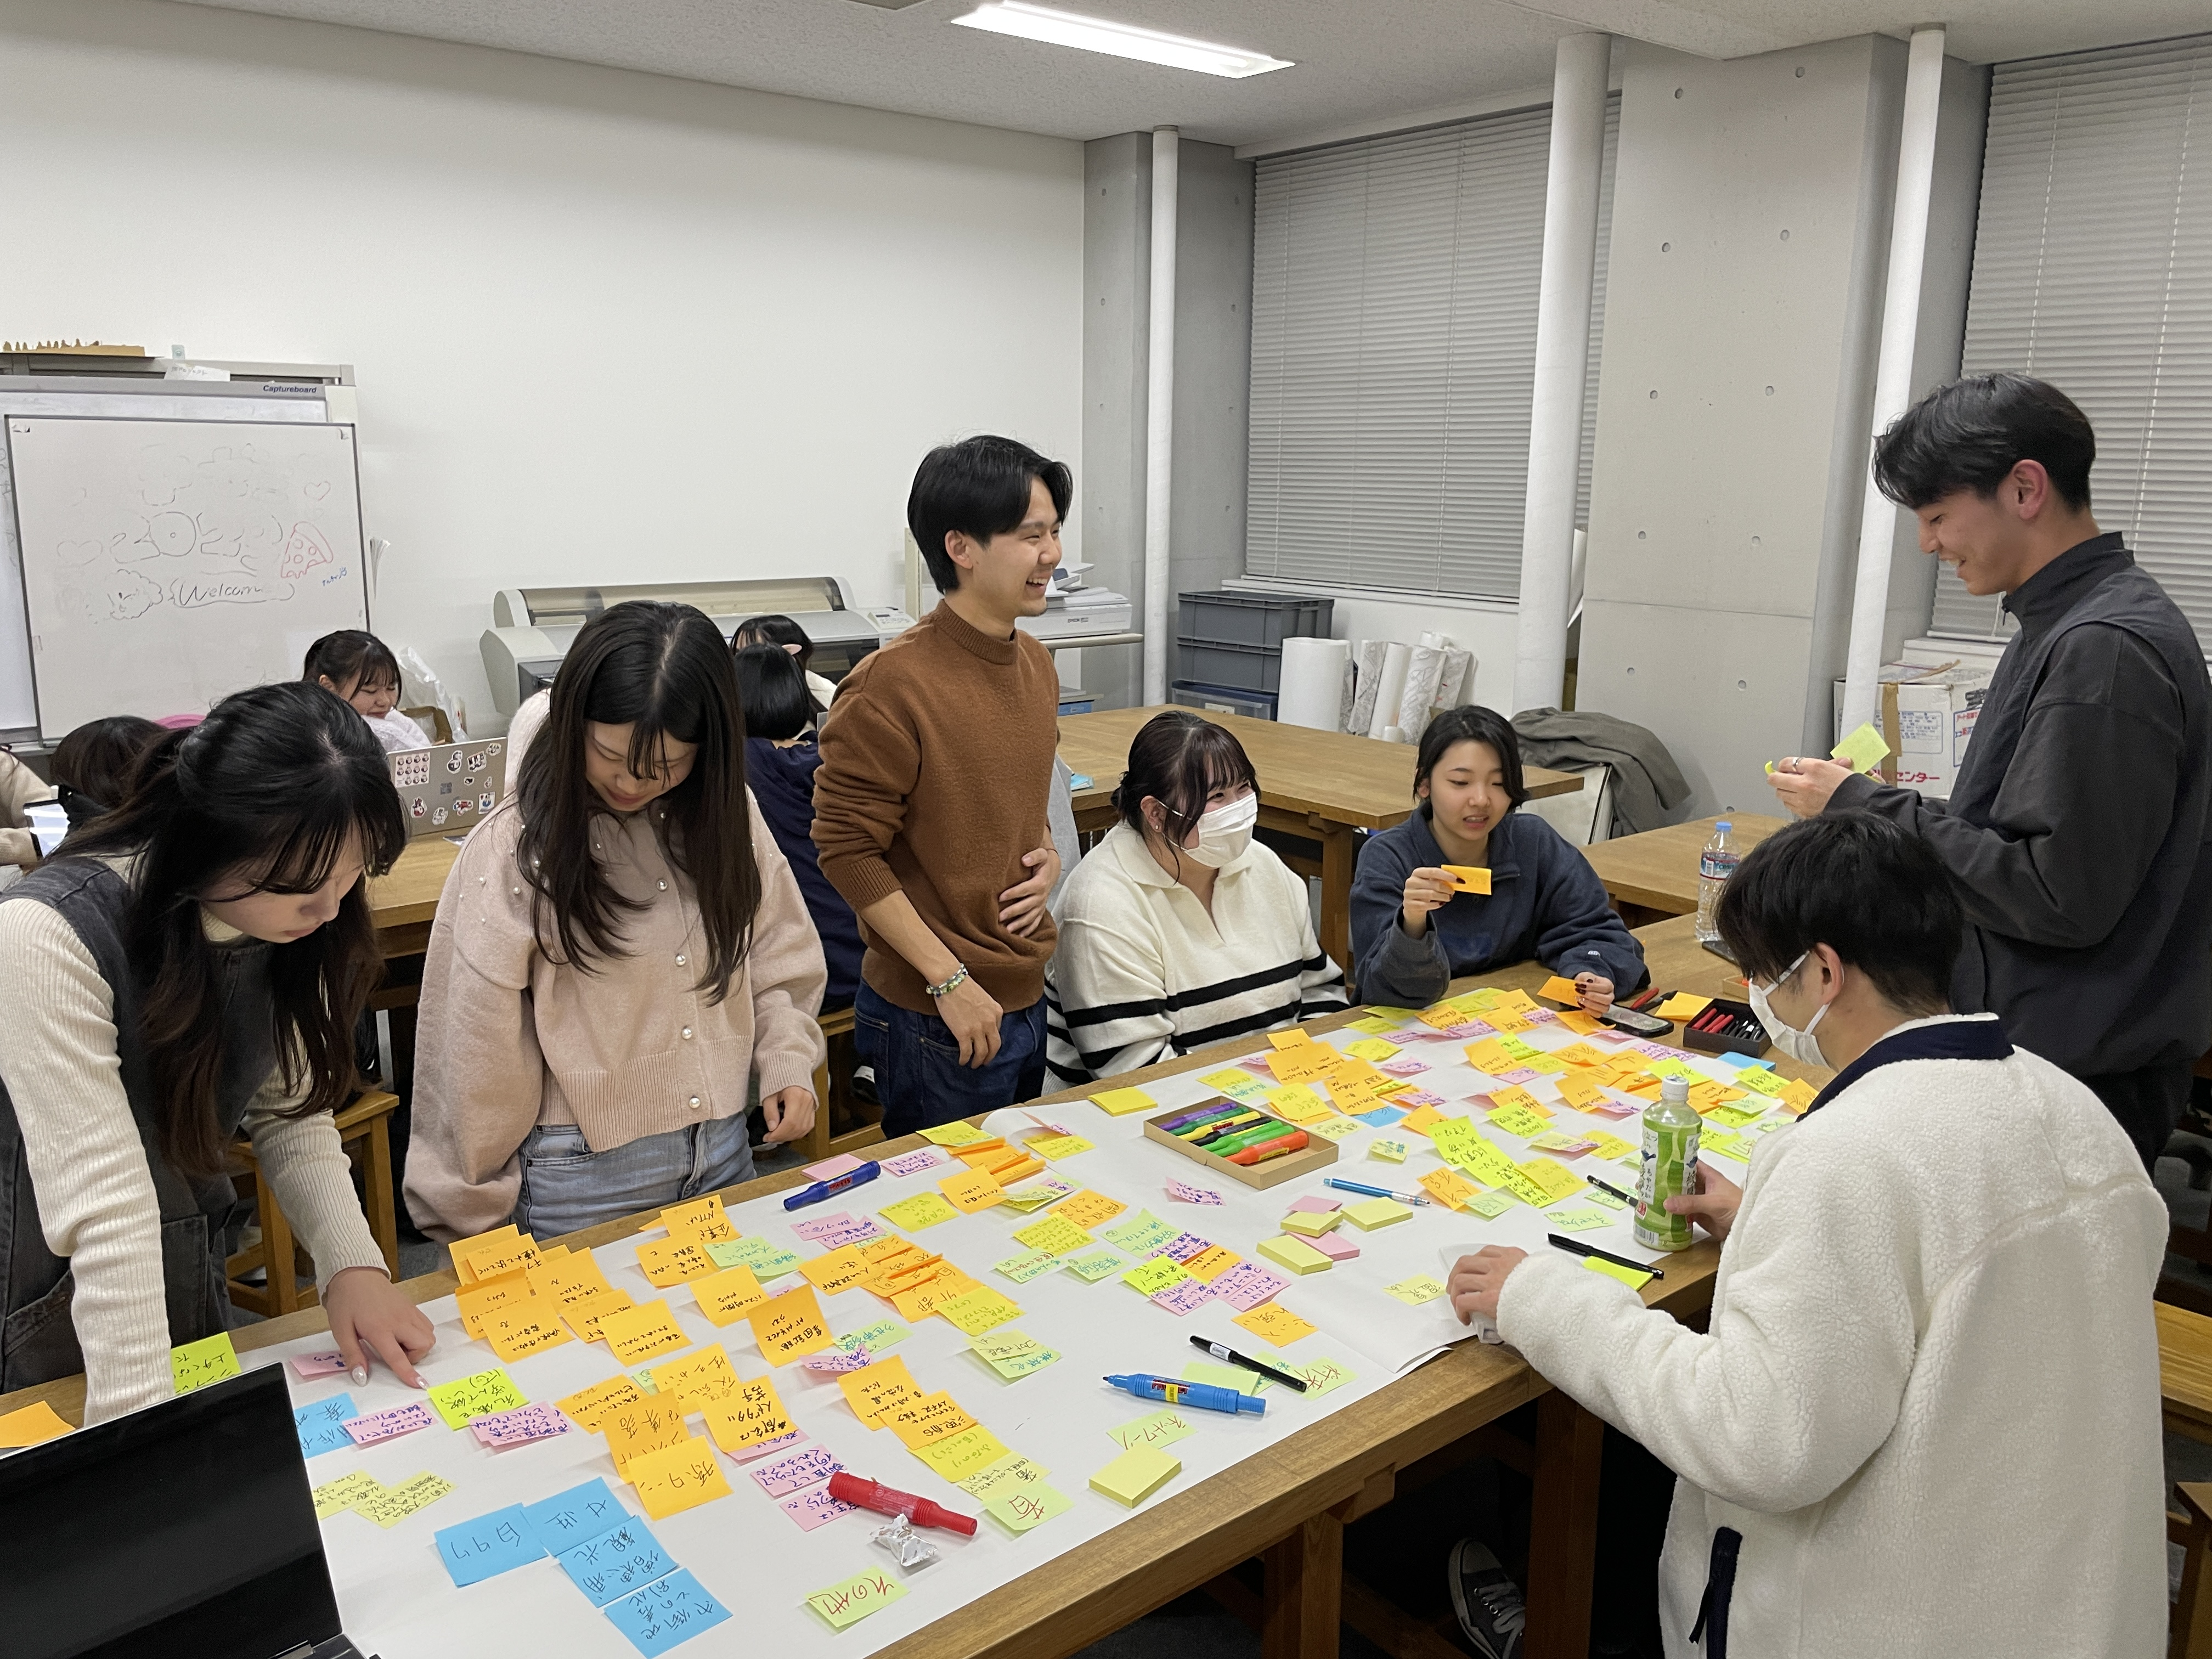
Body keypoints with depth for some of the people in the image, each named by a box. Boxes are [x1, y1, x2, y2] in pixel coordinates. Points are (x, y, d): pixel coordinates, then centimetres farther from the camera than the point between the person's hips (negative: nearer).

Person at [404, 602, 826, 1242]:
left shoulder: (725, 812, -3)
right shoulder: (513, 849, -16)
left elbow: (778, 955, 9)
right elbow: (474, 1053, -10)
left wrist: (787, 1062, -7)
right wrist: (474, 1223, -4)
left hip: (724, 1153, 5)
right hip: (586, 1174, -4)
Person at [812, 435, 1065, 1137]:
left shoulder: (1036, 665, 5)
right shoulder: (891, 685, -20)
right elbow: (847, 849, -17)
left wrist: (1047, 855, -1)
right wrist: (949, 981, -17)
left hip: (1028, 998, 8)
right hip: (935, 1020, -8)